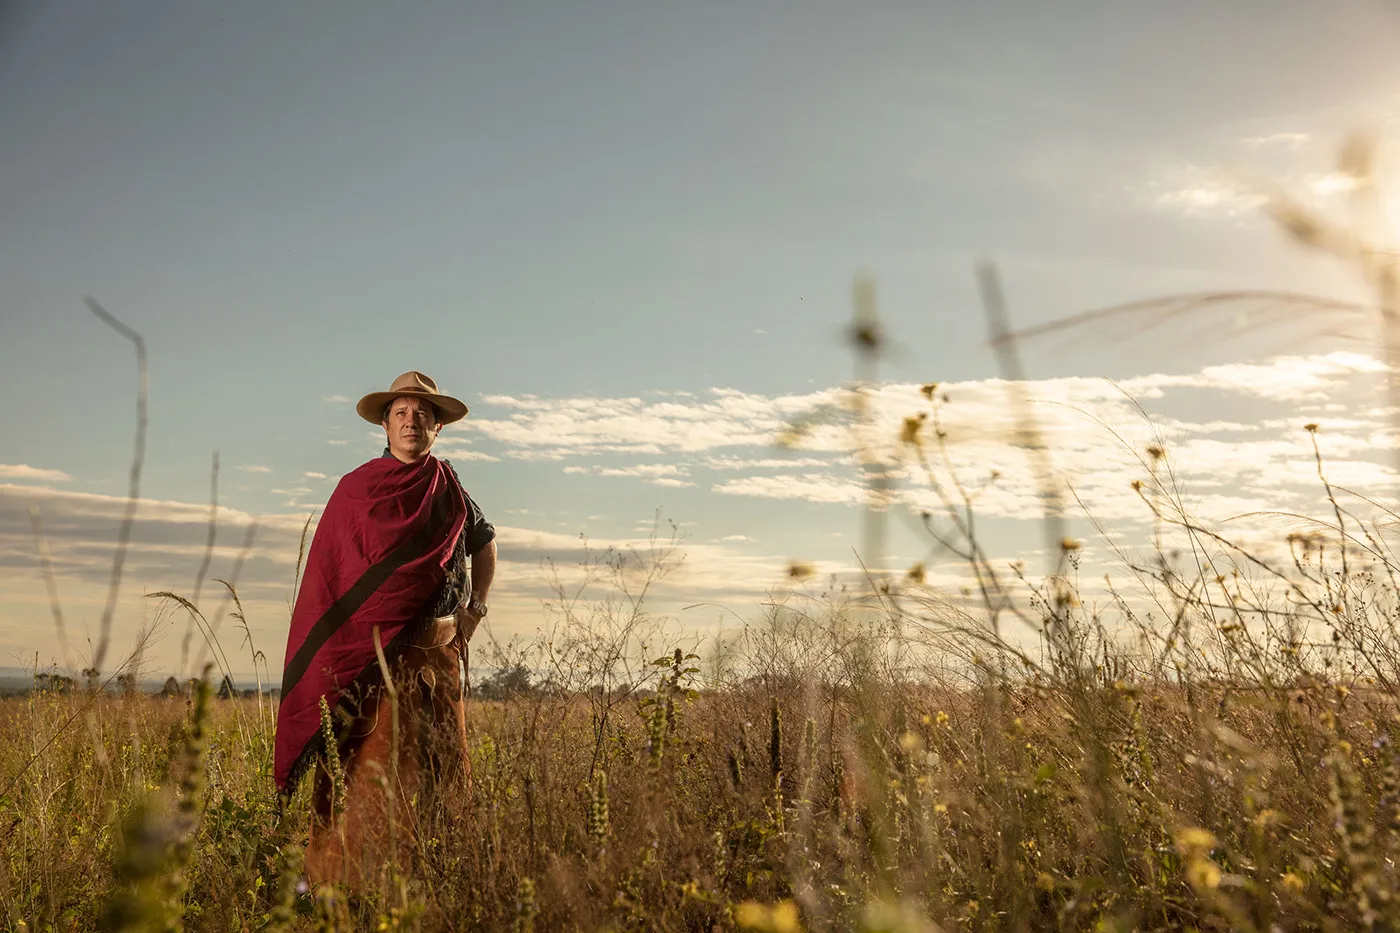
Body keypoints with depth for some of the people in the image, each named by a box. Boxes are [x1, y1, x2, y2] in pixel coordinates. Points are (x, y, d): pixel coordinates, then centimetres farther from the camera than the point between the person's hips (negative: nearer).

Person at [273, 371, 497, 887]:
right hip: (374, 653, -4)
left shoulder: (448, 488, 9)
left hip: (439, 651, 4)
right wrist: (335, 662, -8)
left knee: (442, 767, 7)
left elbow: (484, 543, 26)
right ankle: (350, 881, 3)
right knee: (377, 773, -7)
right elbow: (328, 577, -1)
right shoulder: (356, 489, -1)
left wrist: (476, 605, 12)